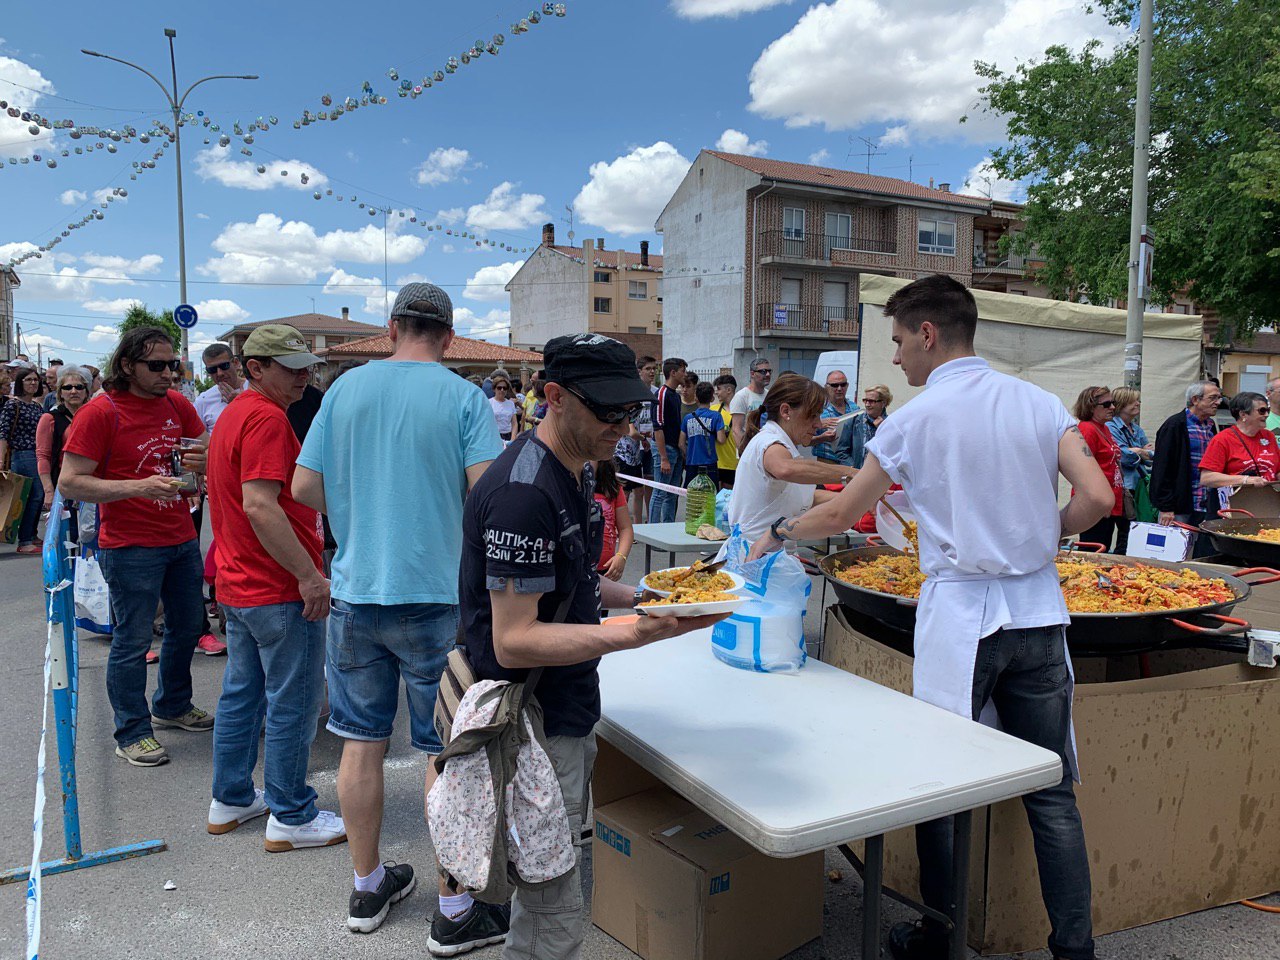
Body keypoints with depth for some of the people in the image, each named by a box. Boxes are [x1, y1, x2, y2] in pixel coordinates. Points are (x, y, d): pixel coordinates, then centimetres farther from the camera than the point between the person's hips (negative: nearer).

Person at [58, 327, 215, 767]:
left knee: (187, 627, 18)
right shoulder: (98, 413, -12)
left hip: (182, 539, 7)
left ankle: (172, 706, 39)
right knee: (133, 641, 2)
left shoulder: (178, 404, 5)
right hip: (130, 546, -6)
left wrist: (202, 459, -12)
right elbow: (70, 483, -15)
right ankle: (133, 733, 18)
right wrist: (138, 487, -26)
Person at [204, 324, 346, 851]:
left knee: (241, 693, 19)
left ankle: (230, 800, 32)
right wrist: (310, 575, -25)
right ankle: (290, 818, 13)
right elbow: (260, 506, -28)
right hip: (280, 590, -10)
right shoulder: (267, 418, -18)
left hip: (239, 585, 10)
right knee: (293, 703, 1)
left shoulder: (233, 413, 15)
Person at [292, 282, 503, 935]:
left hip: (355, 593, 4)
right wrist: (444, 503, 4)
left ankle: (368, 886, 31)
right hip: (436, 594, -3)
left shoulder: (345, 389, 2)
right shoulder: (463, 397, -8)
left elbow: (304, 488, 3)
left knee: (361, 744, 15)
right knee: (444, 751, 8)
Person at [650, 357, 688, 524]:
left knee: (672, 495, 11)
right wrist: (664, 458, -22)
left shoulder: (676, 395, 15)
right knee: (660, 493, -5)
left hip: (677, 449, 9)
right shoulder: (662, 394, -13)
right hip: (666, 449, -9)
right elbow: (658, 427, -19)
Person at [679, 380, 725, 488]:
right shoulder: (715, 416, -4)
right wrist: (726, 433, 10)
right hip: (709, 464, -3)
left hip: (691, 464, 3)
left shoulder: (688, 417, 5)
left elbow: (681, 444, 6)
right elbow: (721, 440, -12)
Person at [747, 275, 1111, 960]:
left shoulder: (915, 419, -7)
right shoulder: (1040, 403, 4)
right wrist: (1042, 533, 14)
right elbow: (1097, 499, -3)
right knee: (1051, 790, 13)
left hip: (961, 614, -4)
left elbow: (840, 514, 0)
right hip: (1039, 611, 4)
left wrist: (777, 533, 16)